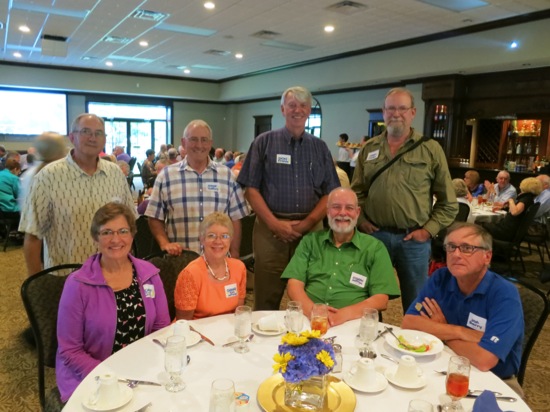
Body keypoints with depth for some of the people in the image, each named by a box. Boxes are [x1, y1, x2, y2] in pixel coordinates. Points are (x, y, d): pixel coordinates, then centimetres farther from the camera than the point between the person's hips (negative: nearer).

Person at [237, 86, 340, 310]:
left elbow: (330, 193, 6)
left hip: (311, 229, 2)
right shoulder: (264, 142, 4)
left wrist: (307, 223, -8)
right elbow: (251, 189, -1)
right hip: (271, 228, -2)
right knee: (266, 301, 5)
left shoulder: (320, 147, 11)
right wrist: (274, 223, -10)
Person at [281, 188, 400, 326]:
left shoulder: (375, 248, 7)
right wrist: (313, 310, -16)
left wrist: (344, 314, -16)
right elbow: (294, 285, 5)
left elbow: (381, 300, 0)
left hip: (352, 324, 0)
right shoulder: (310, 241, 12)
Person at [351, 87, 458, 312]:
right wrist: (361, 220, 0)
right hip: (374, 234, 2)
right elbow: (357, 191, 12)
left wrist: (428, 230, -6)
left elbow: (448, 202, 1)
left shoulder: (431, 149, -1)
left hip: (414, 239, -2)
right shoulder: (369, 148, 7)